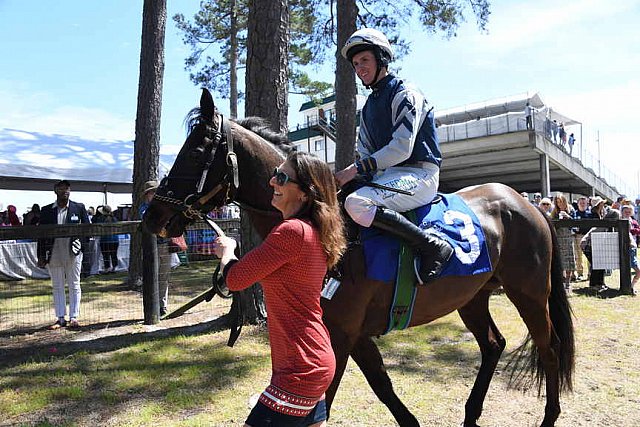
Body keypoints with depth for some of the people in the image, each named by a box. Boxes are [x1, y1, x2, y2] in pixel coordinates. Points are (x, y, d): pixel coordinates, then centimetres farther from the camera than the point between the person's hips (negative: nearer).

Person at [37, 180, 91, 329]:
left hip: (73, 253, -2)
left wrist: (80, 243, -6)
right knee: (57, 287, 8)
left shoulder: (79, 208, 3)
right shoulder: (46, 210, 6)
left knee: (74, 286, 4)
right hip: (54, 254, 2)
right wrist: (41, 256, 4)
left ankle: (74, 318, 9)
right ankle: (61, 318, 16)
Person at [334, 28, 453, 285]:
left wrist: (356, 169, -22)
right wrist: (350, 175, -6)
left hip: (418, 174, -9)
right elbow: (365, 152, 16)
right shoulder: (369, 106, 20)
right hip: (388, 175, 9)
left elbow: (402, 148, -18)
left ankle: (432, 246, -25)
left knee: (356, 203, -33)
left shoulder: (404, 94, -6)